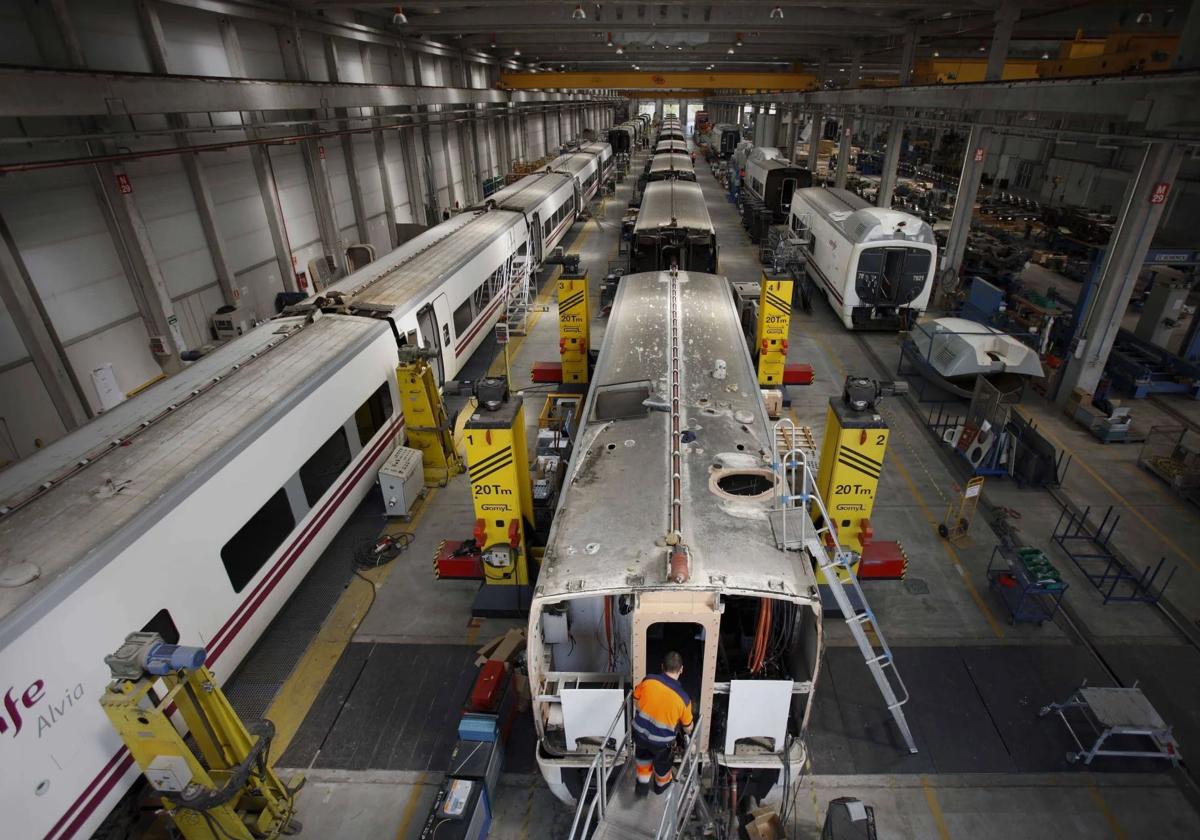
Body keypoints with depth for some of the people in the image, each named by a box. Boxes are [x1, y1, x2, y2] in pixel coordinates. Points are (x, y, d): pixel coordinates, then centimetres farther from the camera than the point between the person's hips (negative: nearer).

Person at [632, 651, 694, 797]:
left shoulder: (648, 680, -19)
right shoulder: (683, 698, -22)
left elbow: (635, 701, 0)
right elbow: (688, 727, -6)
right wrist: (688, 732, 19)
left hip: (639, 732, 2)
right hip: (661, 741, -1)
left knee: (643, 755, 34)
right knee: (662, 763, 31)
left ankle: (642, 785, 50)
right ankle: (661, 784, 57)